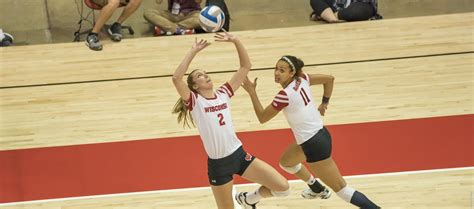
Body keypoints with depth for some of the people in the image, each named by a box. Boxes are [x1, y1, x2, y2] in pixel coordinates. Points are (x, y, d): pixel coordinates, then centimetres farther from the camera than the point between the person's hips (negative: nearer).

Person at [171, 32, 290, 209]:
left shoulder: (223, 93, 7)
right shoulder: (194, 102, -6)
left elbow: (246, 66, 6)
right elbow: (176, 78, -24)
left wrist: (235, 41, -7)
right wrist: (193, 51, -20)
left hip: (239, 155, 4)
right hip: (218, 164, -4)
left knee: (283, 187, -3)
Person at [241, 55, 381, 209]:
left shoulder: (285, 95, -22)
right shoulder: (302, 80, -1)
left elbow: (262, 118, -12)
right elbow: (329, 78, 11)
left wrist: (252, 92, -9)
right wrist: (325, 102, 15)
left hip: (315, 145, -10)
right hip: (320, 134, 10)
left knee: (340, 188, -4)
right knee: (286, 161, 33)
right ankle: (317, 189, 50)